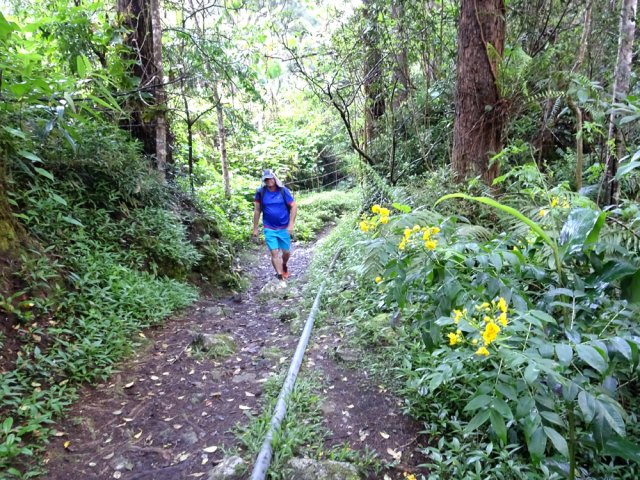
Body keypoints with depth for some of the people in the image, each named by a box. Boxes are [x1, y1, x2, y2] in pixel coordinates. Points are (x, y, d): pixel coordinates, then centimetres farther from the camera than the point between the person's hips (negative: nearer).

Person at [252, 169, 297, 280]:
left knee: (286, 252, 11)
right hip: (269, 229, 0)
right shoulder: (261, 192, -6)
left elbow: (294, 207, -6)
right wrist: (255, 228, 4)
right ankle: (280, 278, -1)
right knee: (274, 253, -6)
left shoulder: (283, 191, -8)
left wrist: (291, 224, -14)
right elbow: (257, 211, 2)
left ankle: (284, 265, 44)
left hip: (284, 228, 1)